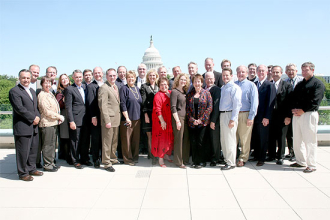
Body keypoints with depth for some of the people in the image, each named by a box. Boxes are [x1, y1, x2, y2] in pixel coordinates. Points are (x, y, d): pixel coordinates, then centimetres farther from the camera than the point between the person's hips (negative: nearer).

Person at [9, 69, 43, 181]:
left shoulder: (32, 91, 19)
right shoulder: (14, 91, -8)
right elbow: (19, 108, -17)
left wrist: (38, 117, 1)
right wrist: (33, 118, -14)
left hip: (34, 126, 8)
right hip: (22, 127, -8)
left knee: (33, 150, 15)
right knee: (23, 151, 0)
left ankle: (31, 169, 28)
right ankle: (23, 173, 12)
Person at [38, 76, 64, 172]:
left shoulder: (50, 94, 16)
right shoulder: (42, 95, -12)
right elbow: (47, 111, -16)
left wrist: (59, 117, 7)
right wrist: (59, 117, -11)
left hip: (53, 122, 9)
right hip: (47, 123, -9)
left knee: (52, 143, 15)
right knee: (47, 145, -2)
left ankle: (51, 163, 24)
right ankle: (47, 165, 8)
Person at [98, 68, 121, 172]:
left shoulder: (116, 87, 15)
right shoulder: (103, 88, -12)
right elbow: (103, 106, -17)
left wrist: (119, 116, 15)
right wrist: (107, 121, -20)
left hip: (116, 119, 8)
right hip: (109, 120, -8)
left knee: (114, 141, 18)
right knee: (107, 142, 0)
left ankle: (113, 159, 32)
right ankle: (107, 163, 9)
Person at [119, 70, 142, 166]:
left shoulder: (137, 89, 13)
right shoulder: (124, 89, -6)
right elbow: (122, 104, -12)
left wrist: (140, 116, 14)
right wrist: (127, 117, -17)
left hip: (137, 118, 6)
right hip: (127, 118, -6)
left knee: (136, 139, 12)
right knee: (127, 139, 1)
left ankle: (135, 157, 25)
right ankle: (128, 159, 12)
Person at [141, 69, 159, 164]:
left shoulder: (158, 87, 15)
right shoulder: (144, 86, 4)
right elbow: (143, 102, -2)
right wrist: (146, 115, -9)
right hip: (148, 114, -3)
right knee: (150, 136, -1)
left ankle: (151, 154, 14)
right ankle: (152, 156, 4)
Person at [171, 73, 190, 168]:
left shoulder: (185, 92, 15)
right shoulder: (174, 91, -6)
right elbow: (173, 107, -12)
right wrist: (177, 121, -15)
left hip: (186, 118, 7)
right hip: (178, 117, -7)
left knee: (186, 139, 10)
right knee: (179, 139, -2)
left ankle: (185, 159, 21)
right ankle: (178, 162, 7)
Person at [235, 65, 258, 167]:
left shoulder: (251, 85, 3)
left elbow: (254, 102, -2)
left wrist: (251, 117, -9)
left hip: (245, 114, -3)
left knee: (244, 139, 2)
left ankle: (243, 159, 13)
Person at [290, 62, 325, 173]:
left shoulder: (318, 84, -2)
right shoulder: (299, 84, 20)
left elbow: (315, 101, -12)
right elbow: (293, 98, 17)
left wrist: (302, 110, -15)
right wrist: (294, 109, -1)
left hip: (309, 114, -7)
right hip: (296, 114, 7)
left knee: (310, 141, -4)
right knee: (297, 140, 10)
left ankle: (312, 165, 5)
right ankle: (301, 162, 23)